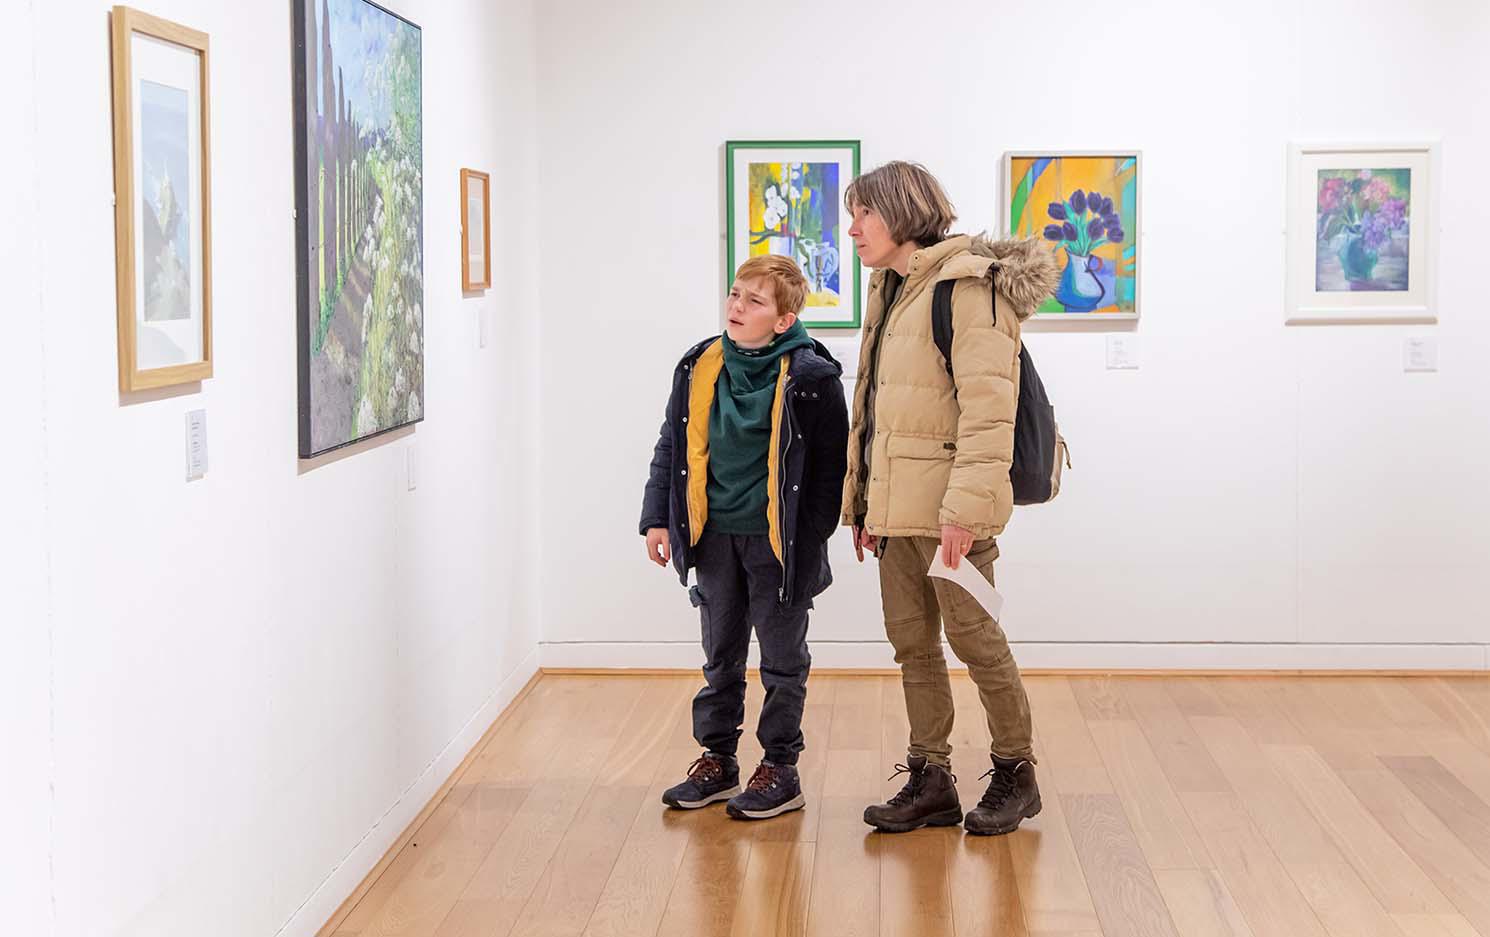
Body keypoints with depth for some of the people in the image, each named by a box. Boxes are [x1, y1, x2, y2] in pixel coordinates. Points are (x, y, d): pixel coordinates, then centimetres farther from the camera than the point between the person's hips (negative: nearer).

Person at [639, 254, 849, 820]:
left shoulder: (809, 376, -11)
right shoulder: (701, 367, 2)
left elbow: (829, 464, -7)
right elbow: (672, 447, 11)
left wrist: (811, 538, -10)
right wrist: (658, 518, 7)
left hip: (777, 539, -5)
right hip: (715, 534, 5)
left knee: (782, 659, 6)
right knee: (720, 654, 15)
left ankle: (781, 770, 16)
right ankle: (717, 760, 26)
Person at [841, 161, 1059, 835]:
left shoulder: (967, 285, -13)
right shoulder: (891, 292, 16)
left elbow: (987, 405, -19)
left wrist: (966, 505, -24)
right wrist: (861, 501, 17)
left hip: (948, 506, -9)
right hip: (897, 504, 9)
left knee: (973, 637, 1)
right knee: (912, 644, 11)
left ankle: (1014, 774, 16)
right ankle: (930, 781, 19)